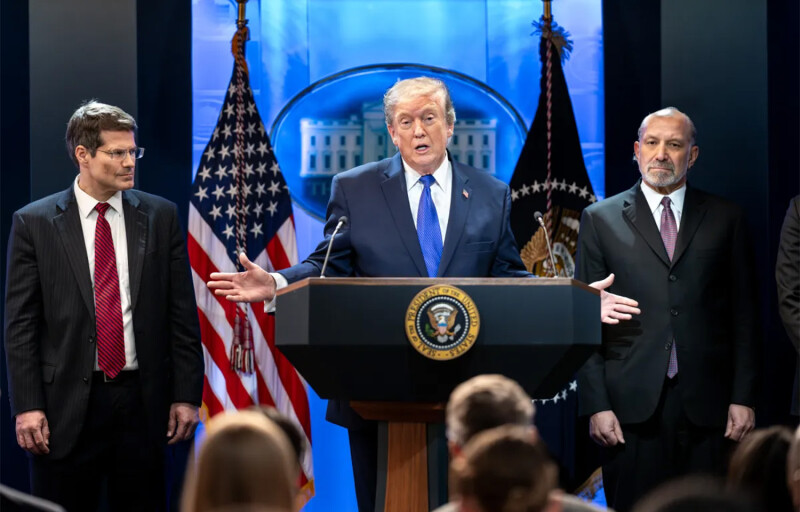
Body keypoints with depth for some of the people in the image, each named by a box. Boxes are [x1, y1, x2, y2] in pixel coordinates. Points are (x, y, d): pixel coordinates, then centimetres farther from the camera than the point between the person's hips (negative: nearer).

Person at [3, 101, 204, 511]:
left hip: (142, 400, 2)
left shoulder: (160, 216, 6)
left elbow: (182, 314, 6)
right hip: (67, 404, -2)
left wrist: (186, 395, 2)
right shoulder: (34, 223, 1)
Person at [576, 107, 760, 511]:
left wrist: (743, 397, 1)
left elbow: (744, 314, 8)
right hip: (632, 403, -1)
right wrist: (595, 403, -4)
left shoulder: (725, 219, 9)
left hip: (704, 402, 1)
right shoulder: (601, 219, 7)